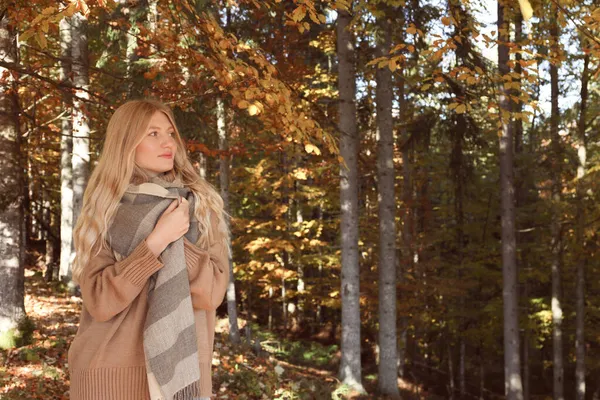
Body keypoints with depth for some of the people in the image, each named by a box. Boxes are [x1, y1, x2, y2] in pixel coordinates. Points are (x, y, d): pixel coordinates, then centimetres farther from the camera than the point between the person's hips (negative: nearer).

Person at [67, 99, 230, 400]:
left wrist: (173, 239, -17)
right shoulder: (102, 214, -1)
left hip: (181, 370, 1)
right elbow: (99, 302, -13)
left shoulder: (200, 205, 1)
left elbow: (212, 292, -7)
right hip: (112, 372, -1)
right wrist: (156, 240, -19)